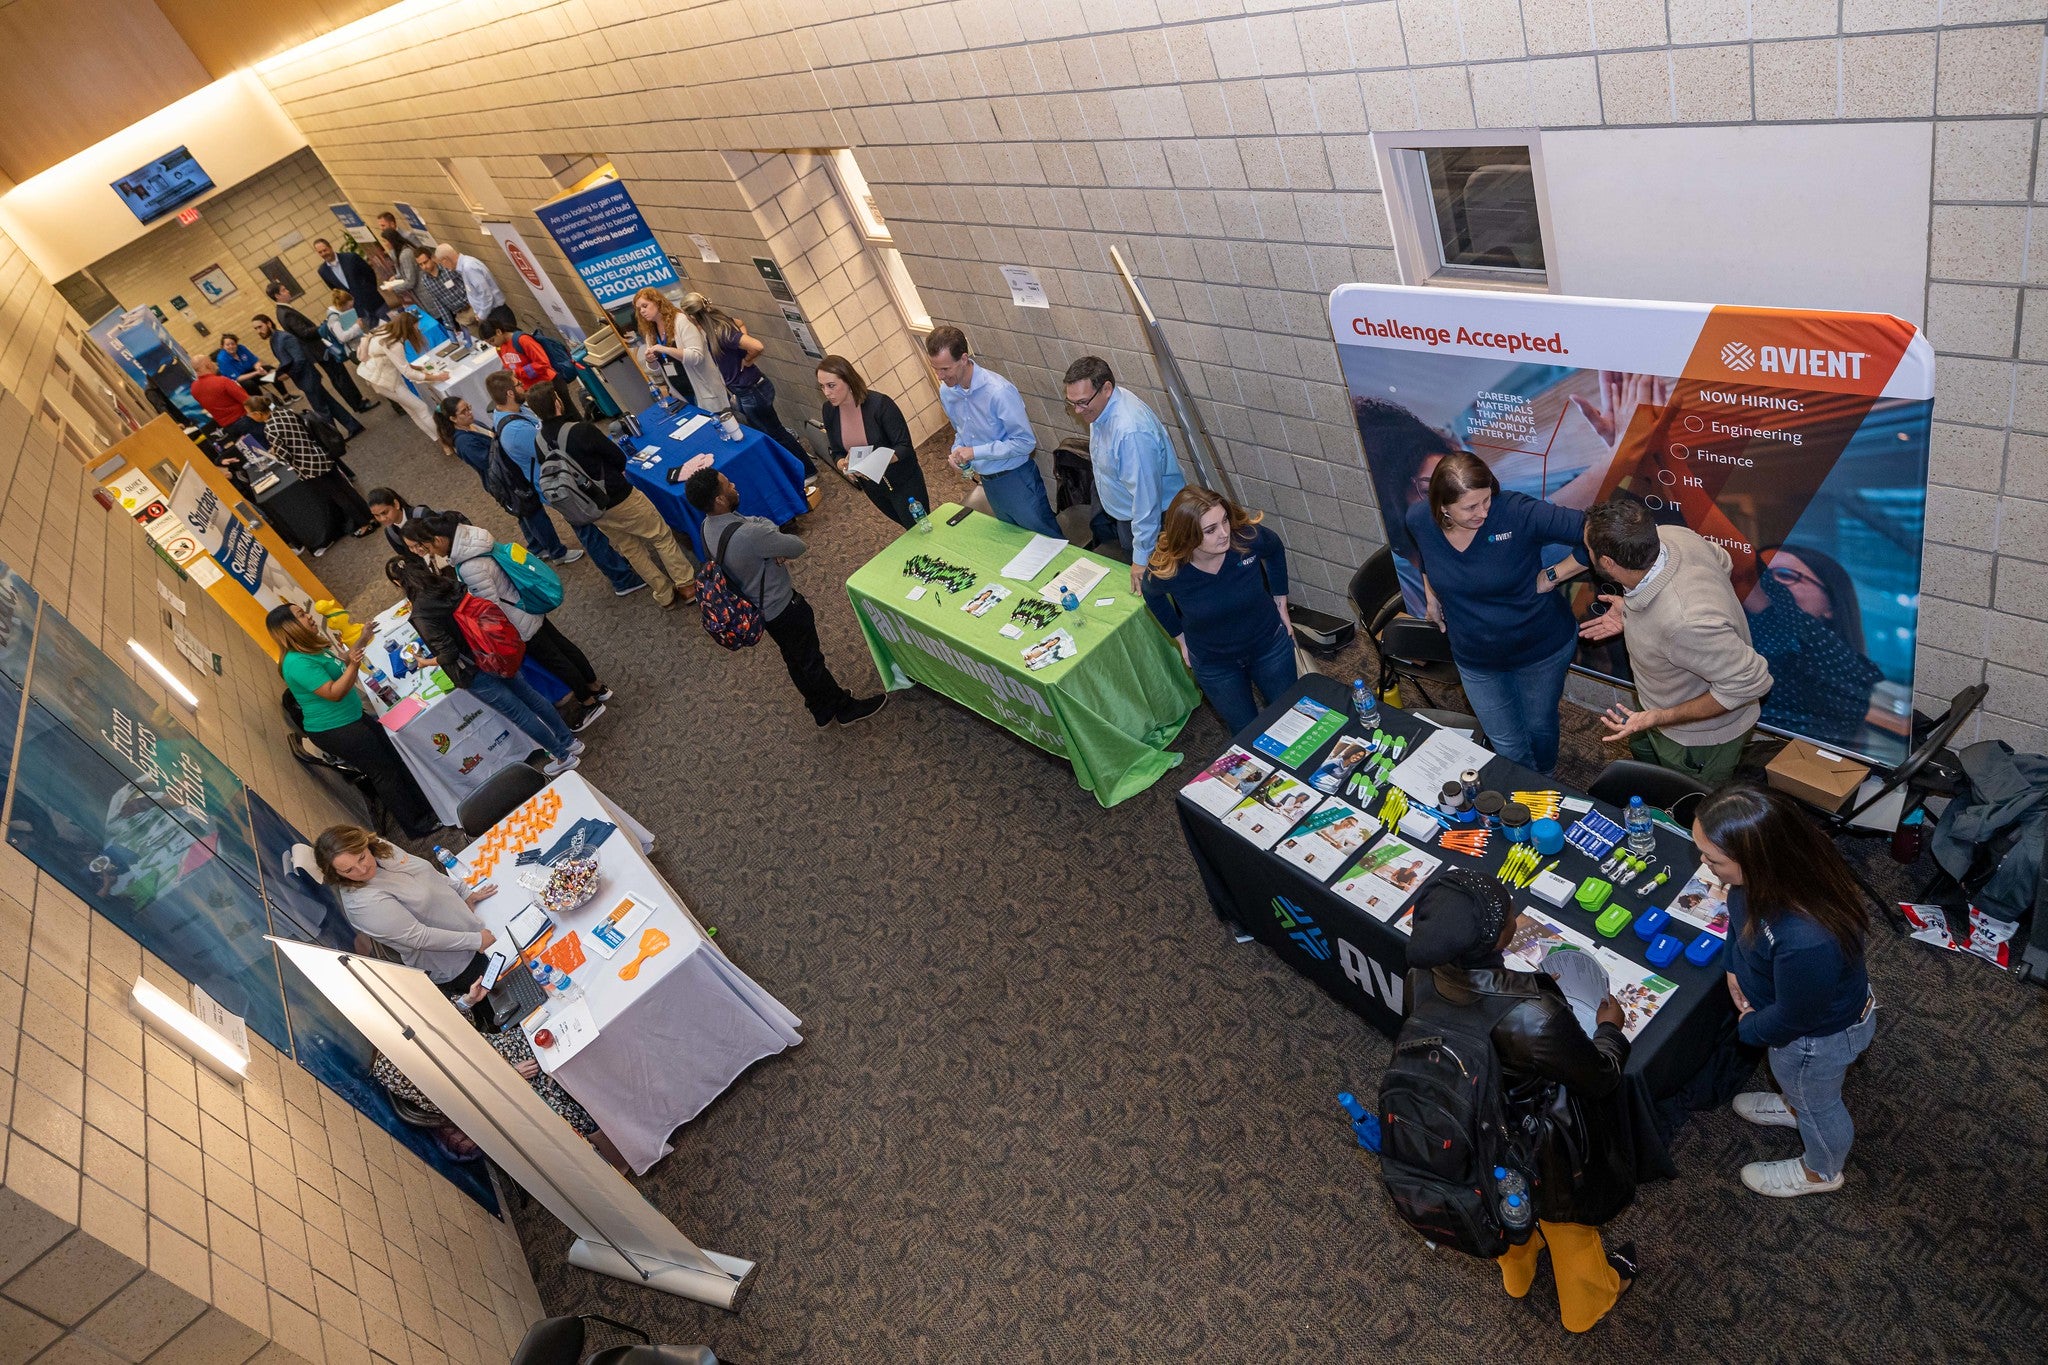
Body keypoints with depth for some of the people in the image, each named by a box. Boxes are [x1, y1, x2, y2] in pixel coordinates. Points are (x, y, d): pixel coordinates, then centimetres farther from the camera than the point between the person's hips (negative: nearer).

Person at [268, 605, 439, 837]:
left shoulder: (311, 648, 4)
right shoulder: (297, 663, -26)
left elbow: (340, 665, 21)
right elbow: (334, 693, -28)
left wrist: (362, 642, 16)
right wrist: (354, 665, -36)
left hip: (352, 718, 10)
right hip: (336, 731, -10)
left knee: (394, 759, 17)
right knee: (384, 773, -1)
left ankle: (426, 809, 30)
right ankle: (416, 826, 12)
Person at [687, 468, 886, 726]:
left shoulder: (709, 526, -8)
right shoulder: (750, 535, -37)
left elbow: (762, 522, 0)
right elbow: (798, 547, -24)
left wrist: (775, 547, -19)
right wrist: (781, 544, -5)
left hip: (758, 606, 9)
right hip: (783, 609, -9)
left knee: (795, 660, 25)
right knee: (811, 662, 13)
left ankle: (822, 710, 44)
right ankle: (845, 708, 33)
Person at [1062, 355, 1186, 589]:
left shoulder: (1131, 431, -39)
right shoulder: (1102, 402, -10)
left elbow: (1145, 496, -35)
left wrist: (1142, 556, -30)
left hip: (1149, 517, -9)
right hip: (1116, 508, 9)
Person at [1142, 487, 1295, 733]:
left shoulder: (1247, 536, -29)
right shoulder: (1166, 571, -31)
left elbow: (1275, 550, -3)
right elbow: (1152, 595, -4)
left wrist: (1281, 606, 1)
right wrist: (1181, 638, 1)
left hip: (1269, 645, 1)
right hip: (1213, 664, -1)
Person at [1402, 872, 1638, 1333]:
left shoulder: (1421, 978, -28)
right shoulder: (1535, 1018, -44)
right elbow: (1599, 1078, -23)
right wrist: (1610, 1028, -3)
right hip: (1543, 1147, -4)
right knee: (1567, 1220, 31)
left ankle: (1516, 1274, 69)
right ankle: (1586, 1301, 63)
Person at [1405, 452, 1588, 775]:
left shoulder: (1519, 512, -32)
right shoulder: (1419, 520, -17)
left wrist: (1552, 576, -25)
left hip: (1542, 650, -2)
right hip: (1476, 659, 2)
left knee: (1540, 727, 24)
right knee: (1508, 745, 14)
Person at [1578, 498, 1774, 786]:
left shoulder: (1685, 622, -47)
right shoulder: (1667, 535, -25)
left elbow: (1750, 681, -34)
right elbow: (1722, 560, -2)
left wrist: (1659, 718, -31)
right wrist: (1634, 613, -5)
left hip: (1699, 737, -8)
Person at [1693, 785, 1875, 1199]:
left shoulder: (1808, 942, -49)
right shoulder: (1788, 865, -27)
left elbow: (1792, 1019, -28)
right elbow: (1742, 909, -2)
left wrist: (1748, 1028, -10)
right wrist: (1735, 966, -5)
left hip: (1820, 1034, -6)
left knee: (1816, 1102, 27)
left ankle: (1821, 1172, 58)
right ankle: (1794, 1105, 69)